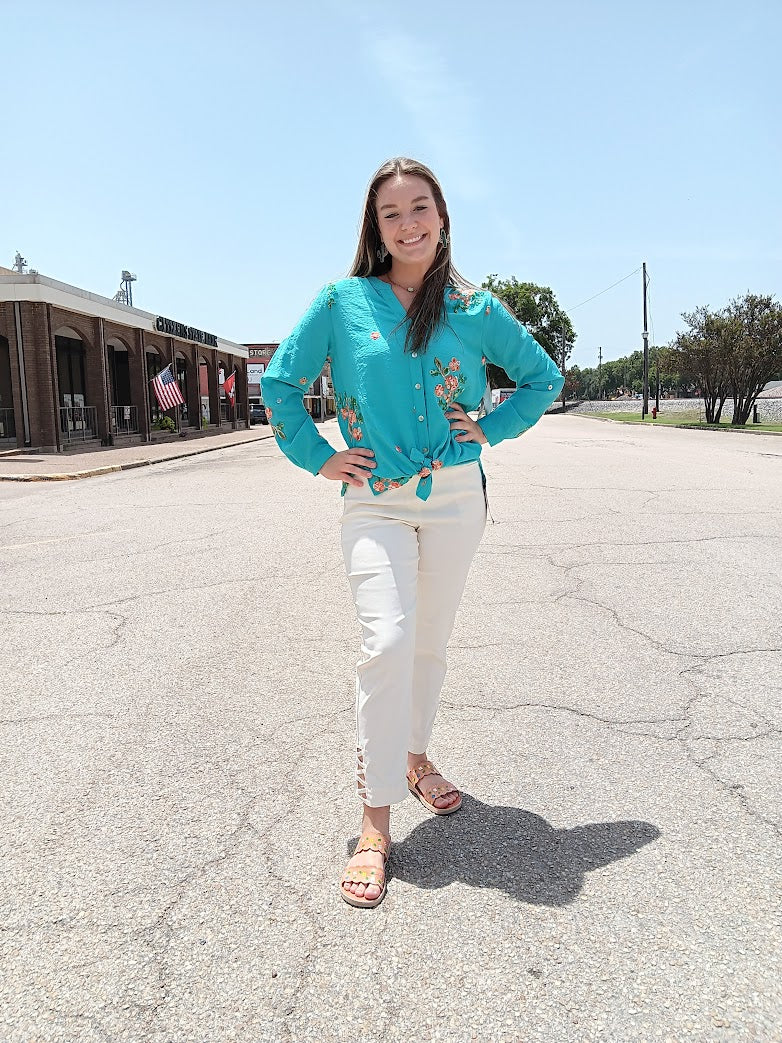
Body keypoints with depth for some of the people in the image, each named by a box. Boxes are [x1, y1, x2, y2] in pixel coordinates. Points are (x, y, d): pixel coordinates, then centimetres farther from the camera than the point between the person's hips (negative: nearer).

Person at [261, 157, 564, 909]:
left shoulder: (475, 309, 5)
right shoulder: (343, 302, 1)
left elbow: (543, 378, 15)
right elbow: (280, 380, 8)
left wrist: (491, 429, 3)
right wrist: (317, 457, 2)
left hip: (455, 497, 2)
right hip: (374, 503, -2)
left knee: (431, 643, 11)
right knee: (387, 643, -17)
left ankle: (415, 758, 36)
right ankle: (375, 823, -6)